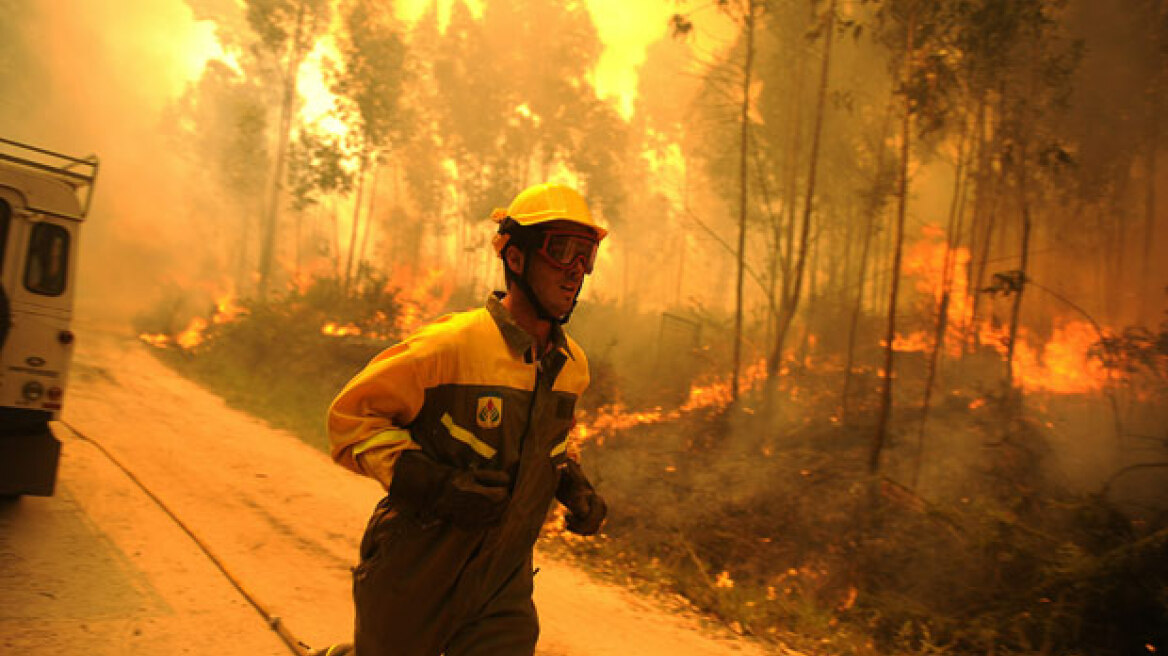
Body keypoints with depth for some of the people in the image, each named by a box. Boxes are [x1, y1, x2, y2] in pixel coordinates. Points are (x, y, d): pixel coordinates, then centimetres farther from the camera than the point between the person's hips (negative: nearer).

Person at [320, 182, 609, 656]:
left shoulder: (572, 364, 0)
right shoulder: (452, 345, -21)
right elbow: (350, 415, -15)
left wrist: (575, 488, 2)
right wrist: (432, 483, -26)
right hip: (416, 580, -4)